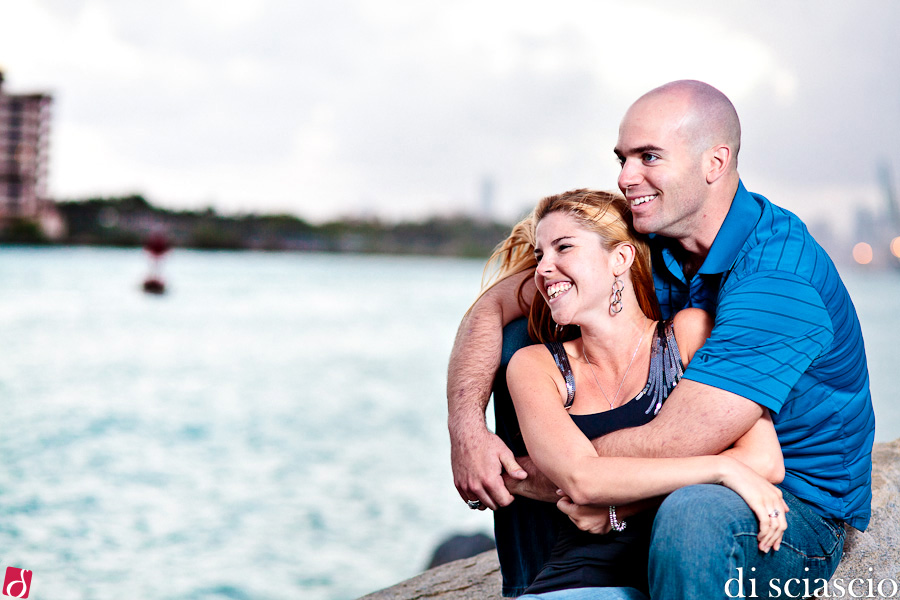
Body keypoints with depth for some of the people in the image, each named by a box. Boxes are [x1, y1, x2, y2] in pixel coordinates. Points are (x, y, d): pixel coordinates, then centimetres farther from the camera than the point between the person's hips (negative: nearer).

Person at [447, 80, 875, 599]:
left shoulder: (777, 276, -27)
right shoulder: (639, 242, -3)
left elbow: (668, 447, -33)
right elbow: (494, 307, 0)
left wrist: (524, 478, -22)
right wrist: (467, 426, -18)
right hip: (690, 477, 7)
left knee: (692, 515, -41)